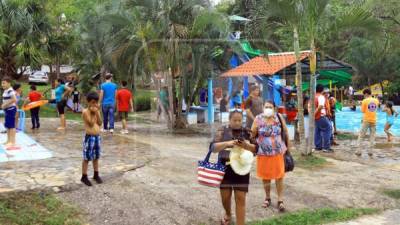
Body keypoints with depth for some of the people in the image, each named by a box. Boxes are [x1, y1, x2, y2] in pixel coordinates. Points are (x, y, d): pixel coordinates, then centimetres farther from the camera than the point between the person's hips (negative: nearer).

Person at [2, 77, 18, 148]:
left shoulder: (10, 91, -19)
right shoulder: (5, 91, 12)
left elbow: (14, 99, -31)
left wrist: (5, 105, -23)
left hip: (11, 109, -10)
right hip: (7, 109, 10)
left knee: (11, 126, -6)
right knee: (7, 125, 16)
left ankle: (13, 142, -1)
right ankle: (9, 141, 26)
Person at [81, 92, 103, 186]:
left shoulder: (96, 111, 8)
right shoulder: (85, 112, -12)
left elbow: (100, 123, -1)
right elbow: (91, 123, -19)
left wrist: (97, 112, -7)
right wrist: (93, 112, -16)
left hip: (97, 137, 7)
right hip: (89, 137, -7)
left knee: (96, 157, 16)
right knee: (87, 158, 1)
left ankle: (96, 175, 27)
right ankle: (84, 177, 9)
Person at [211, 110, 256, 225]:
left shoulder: (247, 132, 3)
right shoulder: (223, 131, -1)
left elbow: (255, 148, -3)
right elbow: (213, 147, -10)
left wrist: (246, 145, -23)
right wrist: (227, 143, -26)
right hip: (225, 169, 1)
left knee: (241, 199, -3)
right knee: (225, 197, 13)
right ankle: (228, 214, 43)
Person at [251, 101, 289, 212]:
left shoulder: (279, 117, -5)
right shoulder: (258, 119, -5)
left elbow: (285, 132, 5)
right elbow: (252, 135, -2)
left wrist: (287, 146, 8)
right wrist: (255, 128, -23)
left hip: (278, 152, -1)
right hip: (263, 152, 1)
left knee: (279, 176, 2)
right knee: (265, 176, 11)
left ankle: (280, 200, 13)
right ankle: (267, 198, 30)